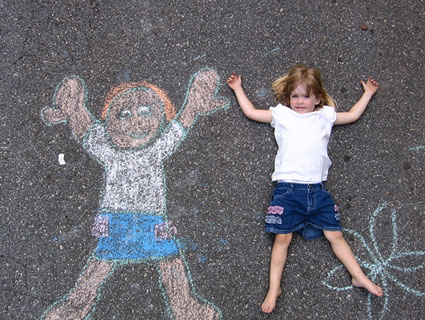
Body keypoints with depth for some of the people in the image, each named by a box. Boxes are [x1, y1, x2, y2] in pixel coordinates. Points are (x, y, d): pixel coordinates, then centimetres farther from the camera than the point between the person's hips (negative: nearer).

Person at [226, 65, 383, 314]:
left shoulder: (325, 116, 18)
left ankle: (359, 277, 15)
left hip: (317, 188, 2)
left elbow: (353, 115, 30)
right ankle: (274, 288, -1)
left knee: (335, 234, 3)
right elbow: (251, 112, 20)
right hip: (288, 187, -2)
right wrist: (238, 89, 27)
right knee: (283, 237, -7)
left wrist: (368, 93, 36)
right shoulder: (281, 115, 14)